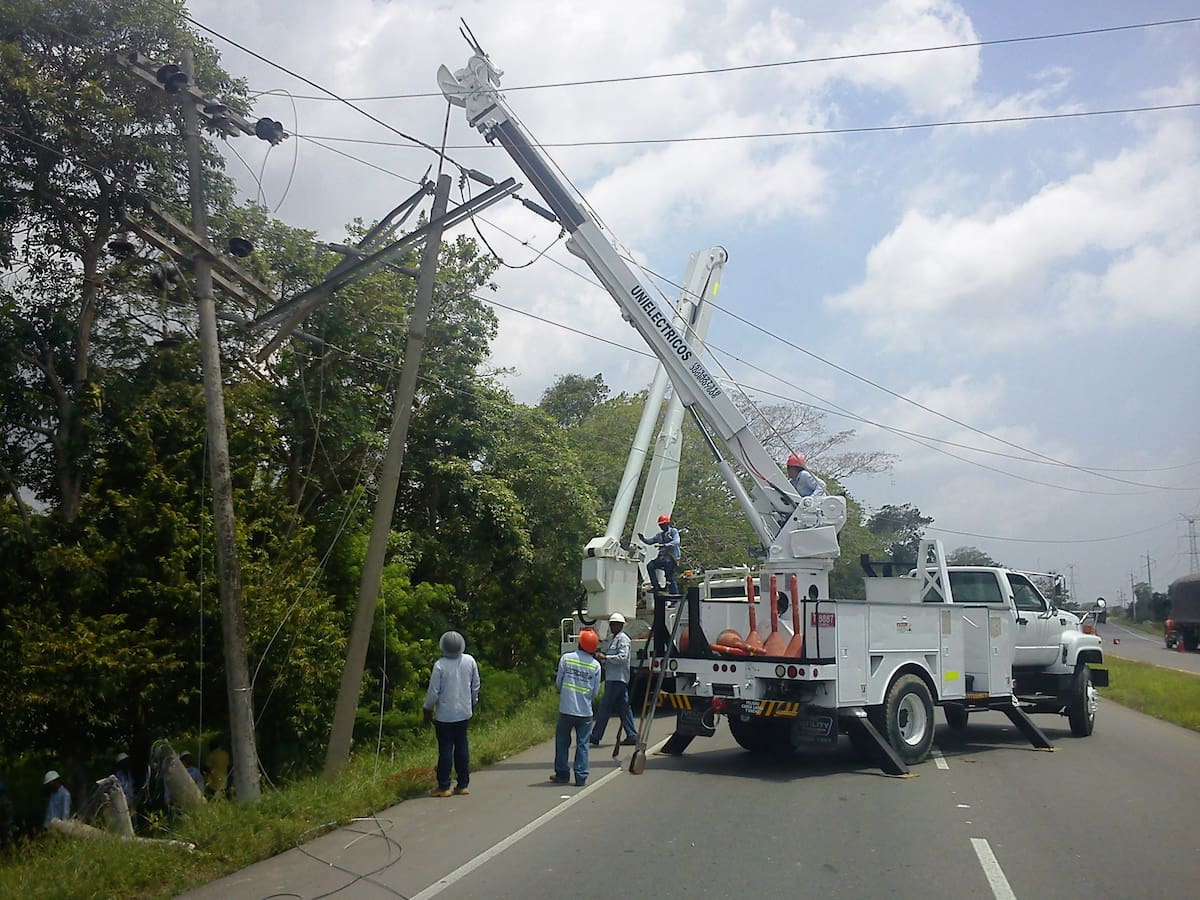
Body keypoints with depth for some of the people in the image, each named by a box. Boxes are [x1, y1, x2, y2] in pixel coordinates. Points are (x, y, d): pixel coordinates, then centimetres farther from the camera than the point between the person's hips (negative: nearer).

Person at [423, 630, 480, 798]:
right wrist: (473, 703, 20)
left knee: (445, 748, 2)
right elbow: (476, 685, 5)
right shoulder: (470, 661, -4)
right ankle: (463, 785, 15)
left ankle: (443, 787, 6)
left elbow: (433, 691, -12)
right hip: (464, 712, 4)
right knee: (462, 747, 11)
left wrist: (428, 709, 3)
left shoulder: (440, 665, -17)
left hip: (445, 714, -4)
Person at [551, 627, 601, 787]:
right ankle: (581, 777, 7)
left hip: (566, 709, 0)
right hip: (585, 711, 0)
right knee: (582, 744, 8)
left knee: (562, 741, 14)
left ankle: (562, 774, 20)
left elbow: (558, 682, 1)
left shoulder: (566, 658, -5)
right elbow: (595, 691, 2)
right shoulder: (595, 665, -3)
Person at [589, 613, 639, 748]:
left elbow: (622, 658, -21)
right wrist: (602, 658, 8)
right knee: (623, 707, 9)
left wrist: (605, 657, -19)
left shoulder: (623, 639, -10)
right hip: (613, 678, 10)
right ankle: (632, 736, 11)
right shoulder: (614, 639, 21)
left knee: (605, 706, -8)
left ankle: (596, 737, -5)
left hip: (617, 679, -10)